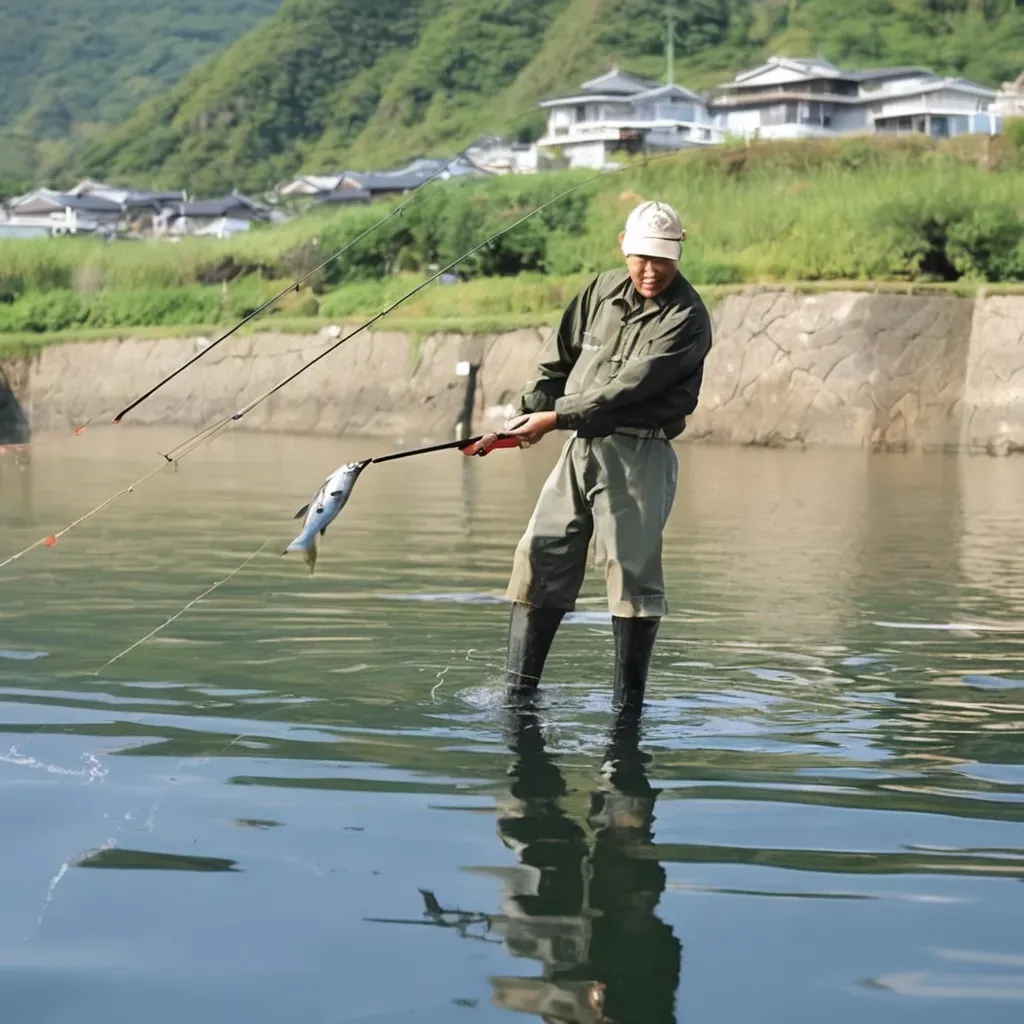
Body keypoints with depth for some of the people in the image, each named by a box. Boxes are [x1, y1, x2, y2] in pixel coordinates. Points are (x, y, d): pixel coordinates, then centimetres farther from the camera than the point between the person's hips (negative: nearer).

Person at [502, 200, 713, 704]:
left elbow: (630, 386, -17)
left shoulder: (686, 318, -10)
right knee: (540, 559, 3)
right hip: (580, 448, 6)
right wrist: (527, 414, 1)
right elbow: (557, 361, 17)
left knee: (632, 570, -7)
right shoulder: (601, 291, 11)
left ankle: (628, 703, 3)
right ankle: (517, 695, 8)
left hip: (638, 454, -6)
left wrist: (557, 416, -17)